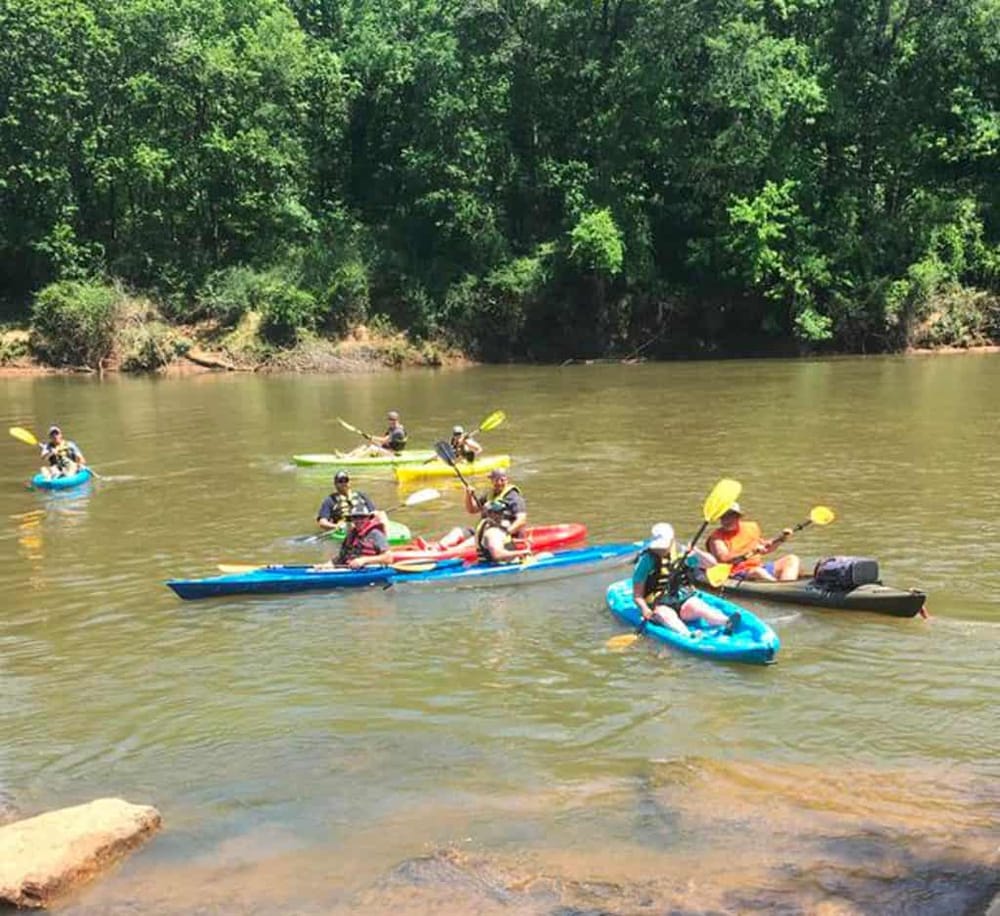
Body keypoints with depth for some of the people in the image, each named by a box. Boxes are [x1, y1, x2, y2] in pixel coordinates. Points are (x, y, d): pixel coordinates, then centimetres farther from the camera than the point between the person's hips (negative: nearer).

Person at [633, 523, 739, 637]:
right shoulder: (646, 560, -5)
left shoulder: (682, 553, 4)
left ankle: (727, 623, -54)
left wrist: (697, 553, -15)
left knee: (699, 607, -27)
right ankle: (688, 635, -64)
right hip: (659, 606, -3)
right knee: (668, 616, -35)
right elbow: (637, 595, -5)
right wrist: (645, 609, -23)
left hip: (684, 601, 3)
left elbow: (711, 563, 2)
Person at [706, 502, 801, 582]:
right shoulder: (717, 537, -5)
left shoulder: (752, 527, 14)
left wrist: (781, 538, 16)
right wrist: (751, 552, -24)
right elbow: (723, 558, -22)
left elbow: (764, 549, 29)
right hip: (736, 574, -7)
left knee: (791, 559, -3)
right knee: (758, 572, -37)